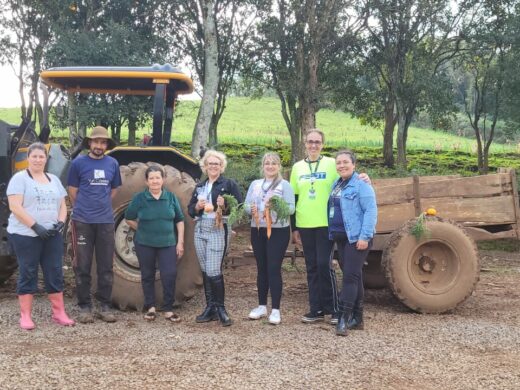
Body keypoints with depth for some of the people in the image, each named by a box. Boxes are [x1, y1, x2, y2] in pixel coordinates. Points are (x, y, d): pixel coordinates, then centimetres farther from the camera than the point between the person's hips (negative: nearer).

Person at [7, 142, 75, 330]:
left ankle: (59, 313, 15)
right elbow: (15, 207, -13)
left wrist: (60, 223, -3)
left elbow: (62, 205, 16)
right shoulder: (19, 178, -4)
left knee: (55, 272, 6)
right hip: (25, 235, -5)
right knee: (27, 273, 1)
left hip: (52, 235, 5)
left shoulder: (54, 179, 15)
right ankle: (25, 316, 9)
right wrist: (35, 226, -19)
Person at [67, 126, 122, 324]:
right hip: (83, 221, -3)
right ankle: (84, 307, 10)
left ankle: (104, 306, 14)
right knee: (83, 266, 2)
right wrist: (83, 209, 9)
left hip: (106, 221, 3)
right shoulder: (78, 163, -2)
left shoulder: (113, 164, 7)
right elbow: (73, 191, 4)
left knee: (106, 266, 6)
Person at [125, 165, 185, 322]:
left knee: (170, 275, -8)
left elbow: (179, 220, 5)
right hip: (145, 244, 0)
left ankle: (168, 309, 5)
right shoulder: (139, 198, -4)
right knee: (148, 275, 9)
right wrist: (142, 230, 5)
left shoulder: (171, 197, 1)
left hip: (167, 243, 0)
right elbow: (129, 218, 7)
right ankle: (150, 307, 22)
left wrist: (180, 242, 1)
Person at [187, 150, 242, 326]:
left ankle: (220, 308, 2)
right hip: (200, 230, 6)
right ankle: (210, 307, 17)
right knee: (205, 271, 8)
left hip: (218, 231, -6)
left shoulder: (229, 184, 0)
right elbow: (190, 209, 16)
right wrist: (197, 206, -5)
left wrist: (225, 205, -21)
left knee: (213, 271, -11)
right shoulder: (199, 186, 17)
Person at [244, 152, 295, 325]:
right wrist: (251, 209, -13)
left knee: (274, 268, -7)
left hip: (278, 231, -5)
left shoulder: (285, 185, -1)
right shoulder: (255, 184, 13)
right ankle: (262, 306, 21)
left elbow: (291, 208, -10)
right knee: (261, 268, 11)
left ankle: (275, 309, -1)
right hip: (257, 230, 5)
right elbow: (246, 204, 9)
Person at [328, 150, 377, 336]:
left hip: (356, 238, -8)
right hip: (341, 237, 8)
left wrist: (365, 236, -22)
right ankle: (357, 318, 18)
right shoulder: (336, 185, 15)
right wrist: (332, 232, 16)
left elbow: (371, 211, -16)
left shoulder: (361, 185, -10)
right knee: (353, 277, 12)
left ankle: (344, 319, -11)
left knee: (351, 276, -11)